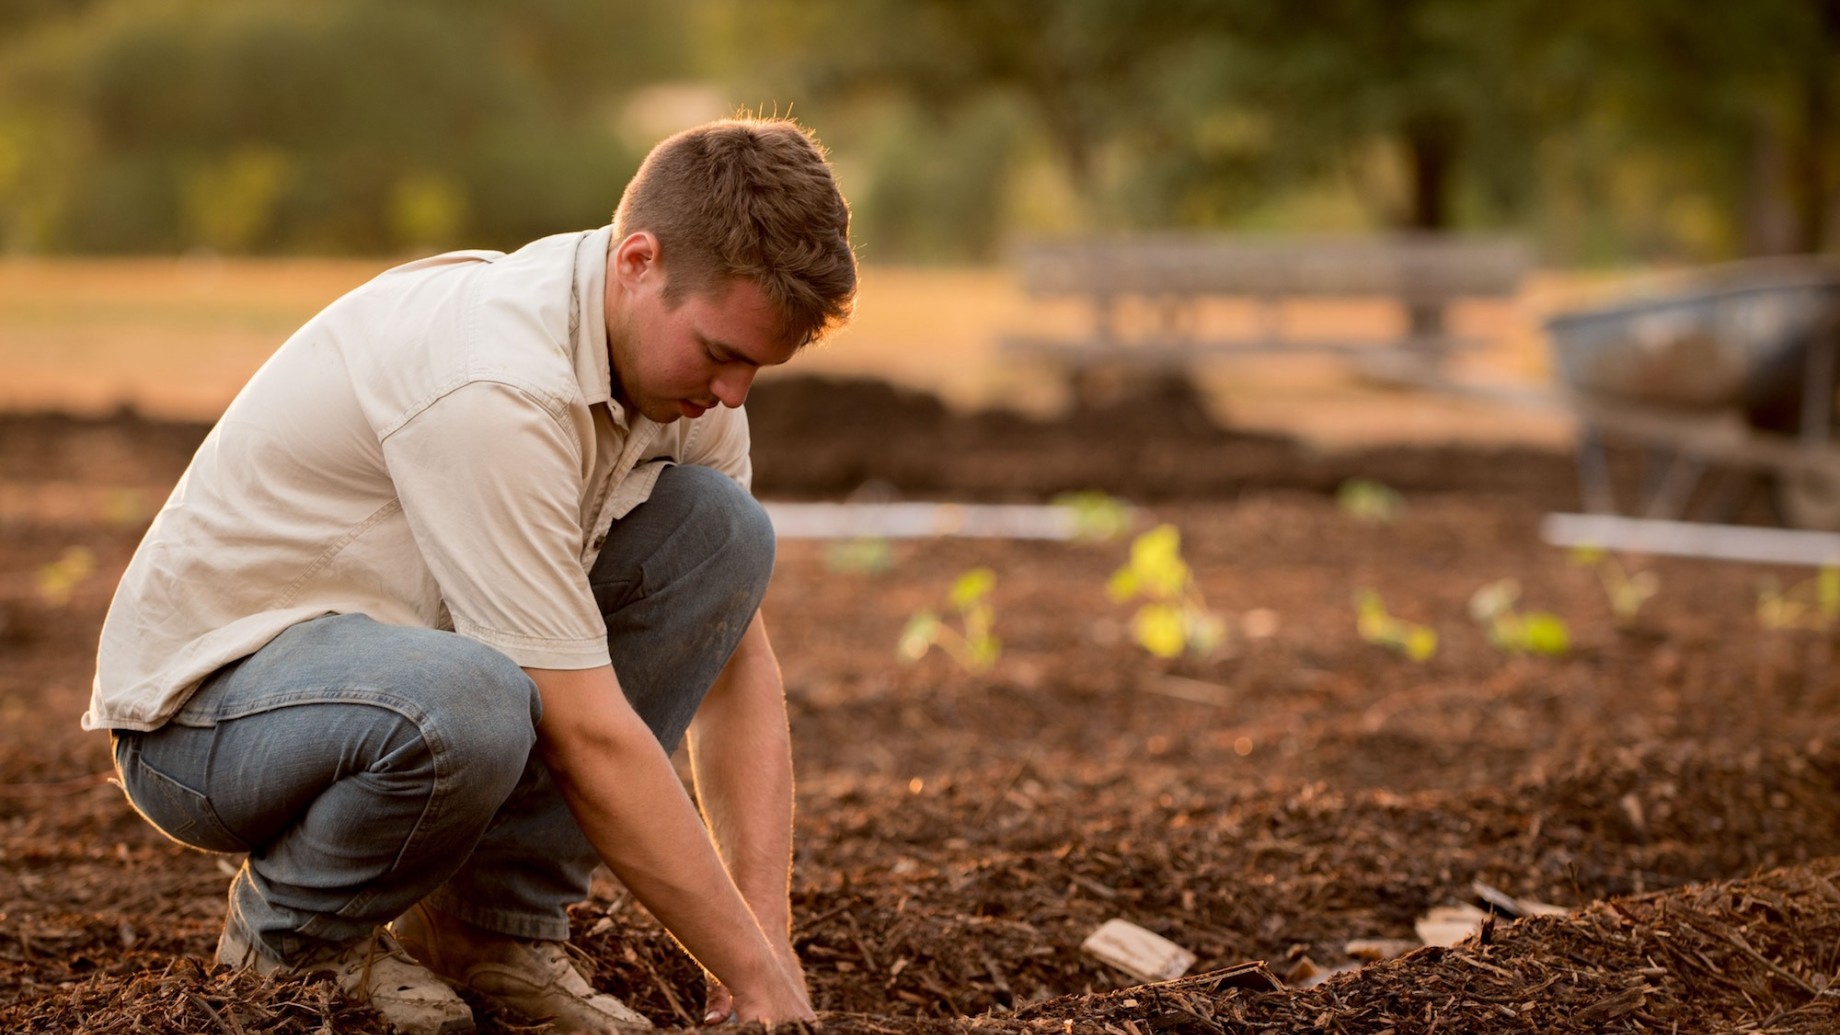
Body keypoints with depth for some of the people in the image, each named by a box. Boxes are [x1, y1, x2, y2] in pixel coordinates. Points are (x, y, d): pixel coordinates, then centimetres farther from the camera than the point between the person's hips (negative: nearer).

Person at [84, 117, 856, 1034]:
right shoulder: (497, 383, -31)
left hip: (392, 653, 8)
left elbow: (737, 663, 1)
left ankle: (492, 924, -2)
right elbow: (587, 736, -30)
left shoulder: (681, 350, -4)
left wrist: (770, 933, -9)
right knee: (466, 706, -41)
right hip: (204, 700, -8)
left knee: (717, 526, -8)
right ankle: (287, 941, -7)